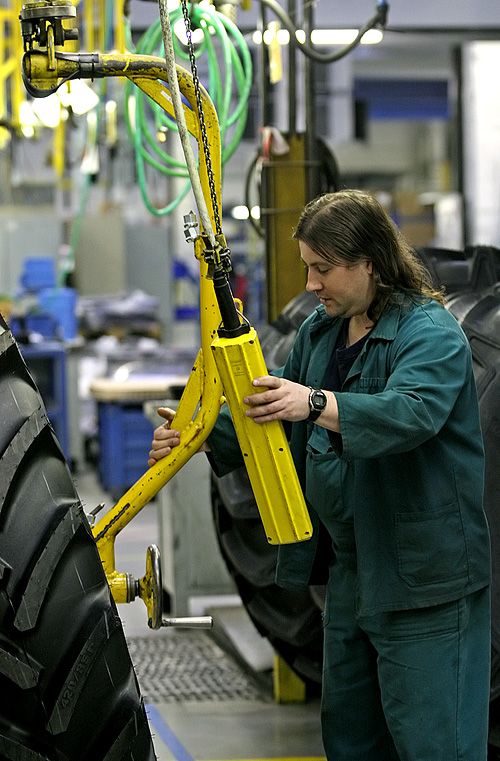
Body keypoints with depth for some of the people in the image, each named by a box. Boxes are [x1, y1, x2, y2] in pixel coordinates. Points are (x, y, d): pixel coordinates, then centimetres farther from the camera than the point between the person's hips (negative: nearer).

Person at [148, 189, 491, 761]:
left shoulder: (431, 332, -16)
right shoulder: (319, 331, 11)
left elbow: (411, 413, -34)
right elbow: (273, 414, 15)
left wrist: (318, 404, -47)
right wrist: (200, 437, -1)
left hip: (424, 578, -9)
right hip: (350, 568, 9)